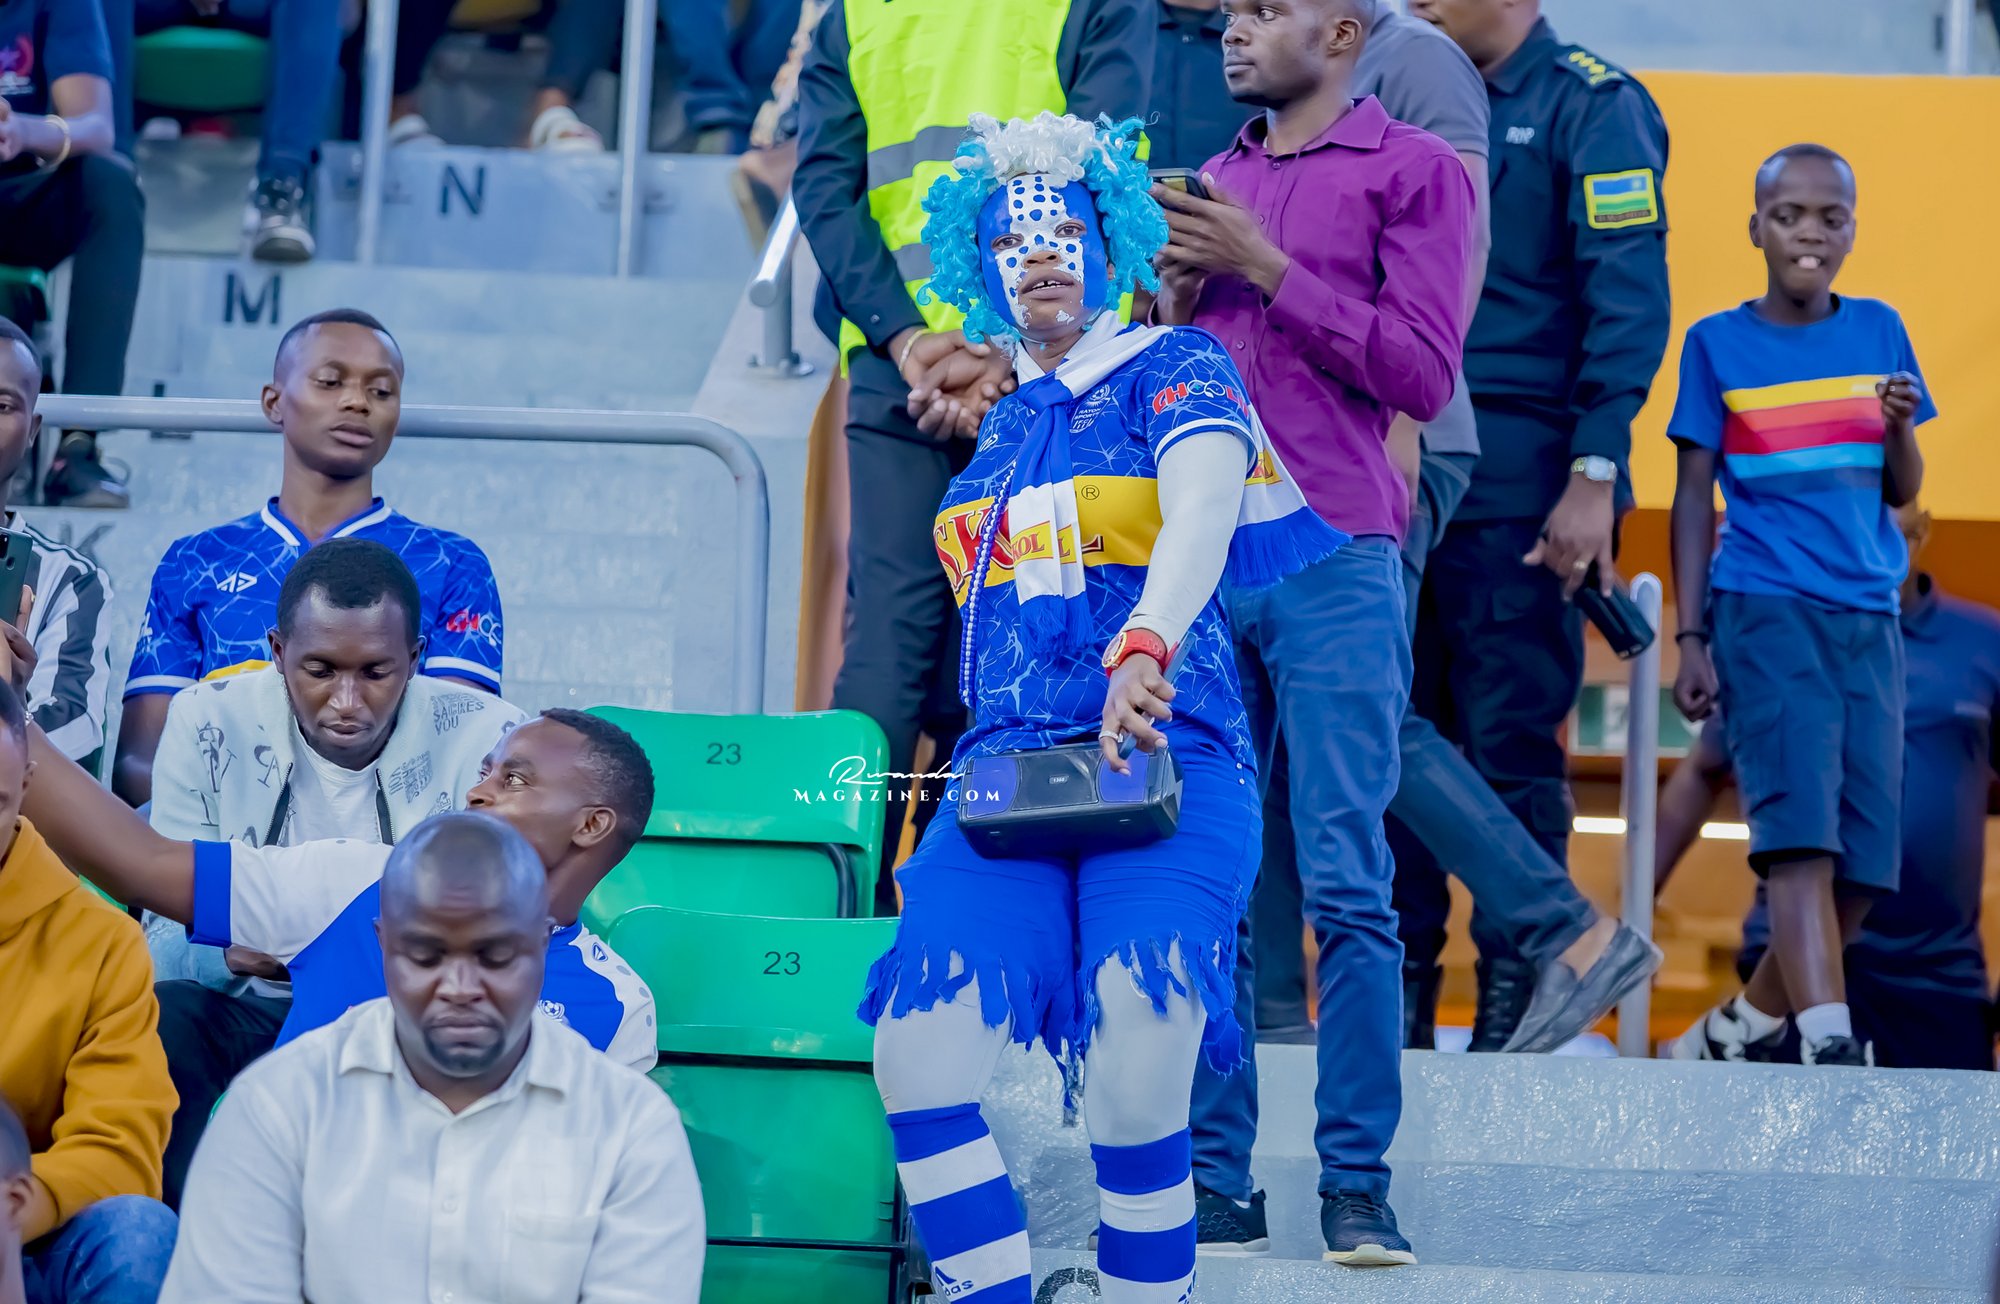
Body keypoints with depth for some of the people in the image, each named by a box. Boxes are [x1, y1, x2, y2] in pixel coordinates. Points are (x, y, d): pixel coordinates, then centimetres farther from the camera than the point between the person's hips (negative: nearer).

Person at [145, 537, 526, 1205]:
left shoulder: (488, 739, -8)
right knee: (164, 1016, -32)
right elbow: (167, 941, -3)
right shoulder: (210, 723, -4)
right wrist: (225, 953, -27)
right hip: (252, 1014, 1)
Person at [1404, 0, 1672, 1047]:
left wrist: (1594, 476, -18)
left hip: (1518, 489, -6)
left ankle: (1515, 1007, -1)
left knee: (1512, 747, -5)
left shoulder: (1591, 106, -3)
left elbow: (1628, 303, -11)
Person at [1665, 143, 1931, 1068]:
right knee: (1799, 826, -20)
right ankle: (1827, 1044, -32)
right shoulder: (1718, 344, 3)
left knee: (1864, 863, 2)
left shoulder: (1878, 332, 11)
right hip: (1766, 609, -4)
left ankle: (1743, 1026, 20)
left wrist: (1901, 426, -10)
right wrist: (1690, 636, -2)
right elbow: (1693, 498, 5)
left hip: (1868, 618, 4)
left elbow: (1903, 491, 12)